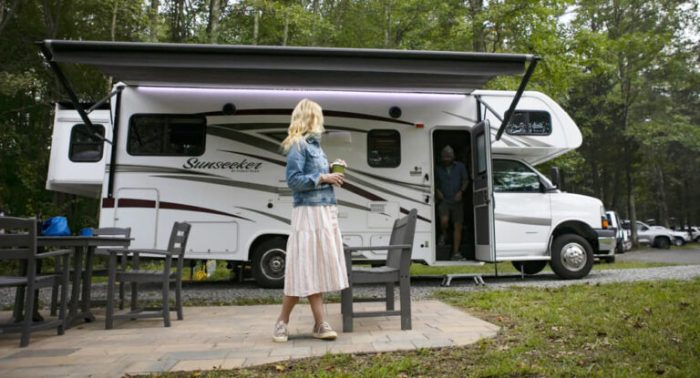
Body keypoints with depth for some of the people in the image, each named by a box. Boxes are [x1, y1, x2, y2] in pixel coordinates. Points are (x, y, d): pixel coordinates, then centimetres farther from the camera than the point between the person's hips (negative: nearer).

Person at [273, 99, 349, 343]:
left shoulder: (314, 143, 17)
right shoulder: (298, 145, -9)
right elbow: (293, 180, -16)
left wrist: (332, 174, 5)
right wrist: (323, 178, -15)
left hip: (325, 212, 9)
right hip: (309, 214, -9)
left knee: (318, 268, 8)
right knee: (305, 270, -4)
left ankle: (320, 325, 13)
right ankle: (282, 322, 10)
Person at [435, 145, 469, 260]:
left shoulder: (460, 167, 6)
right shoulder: (439, 169, 7)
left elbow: (466, 180, 7)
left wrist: (461, 191, -9)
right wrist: (438, 191, -3)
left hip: (456, 201, 1)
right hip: (444, 200, -1)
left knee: (458, 226, -2)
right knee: (444, 220, -25)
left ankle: (456, 253, 3)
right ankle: (443, 234, 11)